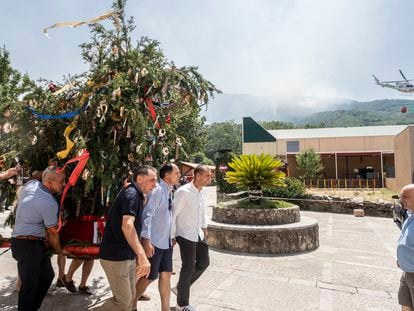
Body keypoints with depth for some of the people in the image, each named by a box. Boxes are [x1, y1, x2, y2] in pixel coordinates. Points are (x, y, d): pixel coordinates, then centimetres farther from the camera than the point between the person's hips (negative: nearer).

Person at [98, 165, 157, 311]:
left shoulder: (136, 195, 14)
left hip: (128, 256, 10)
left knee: (130, 297, 16)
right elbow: (127, 226, -31)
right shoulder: (131, 193, -17)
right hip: (116, 256, -10)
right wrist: (142, 256, -36)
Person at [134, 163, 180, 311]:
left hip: (166, 242, 8)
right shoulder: (157, 190, -18)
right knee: (149, 277, 6)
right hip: (154, 242, -8)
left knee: (166, 275, 13)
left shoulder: (169, 191, 8)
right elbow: (147, 215, -23)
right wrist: (146, 240, -27)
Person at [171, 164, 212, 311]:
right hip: (186, 235, -8)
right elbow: (173, 214, -19)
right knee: (188, 268, 3)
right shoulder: (183, 192, -22)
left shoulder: (202, 193, 3)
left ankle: (180, 287, 33)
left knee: (204, 262, 14)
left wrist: (204, 228, 16)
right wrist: (172, 236, -15)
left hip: (198, 234, 8)